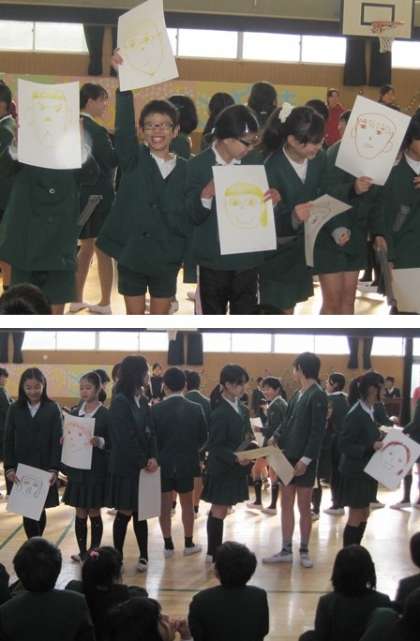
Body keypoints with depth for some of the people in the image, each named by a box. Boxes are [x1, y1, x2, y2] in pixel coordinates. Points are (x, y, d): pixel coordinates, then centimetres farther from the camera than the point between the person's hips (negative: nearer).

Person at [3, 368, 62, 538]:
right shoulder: (15, 409, 3)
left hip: (44, 469, -1)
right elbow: (8, 441, 3)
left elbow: (57, 441, -4)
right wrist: (9, 468, -6)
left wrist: (54, 469, -12)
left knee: (39, 510, 6)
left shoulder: (52, 409, -1)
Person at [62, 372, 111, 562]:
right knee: (80, 513, 7)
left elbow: (112, 442, -7)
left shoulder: (106, 414, -6)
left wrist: (100, 442, -26)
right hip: (77, 470, 4)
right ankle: (82, 552, 15)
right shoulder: (75, 413, 9)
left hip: (97, 471, -4)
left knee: (94, 513, 3)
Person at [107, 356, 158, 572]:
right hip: (125, 467, -6)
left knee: (140, 512, 9)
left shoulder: (142, 401, 8)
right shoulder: (120, 402, -12)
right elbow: (126, 438, -15)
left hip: (142, 466, 6)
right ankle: (117, 556, 9)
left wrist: (152, 457, -8)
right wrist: (143, 462, -11)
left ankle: (143, 556, 14)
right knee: (125, 513, 0)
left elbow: (149, 432, 6)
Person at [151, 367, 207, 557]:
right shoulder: (195, 409, -9)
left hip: (163, 463, -1)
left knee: (165, 505, 9)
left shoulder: (156, 410, -14)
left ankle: (168, 545, 11)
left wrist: (157, 456, 10)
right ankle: (189, 544, 19)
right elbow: (203, 437, 0)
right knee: (187, 503, 14)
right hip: (187, 463, 1)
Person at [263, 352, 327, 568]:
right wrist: (276, 438, -3)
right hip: (288, 456, 8)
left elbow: (317, 431, -18)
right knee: (286, 504, 10)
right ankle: (286, 551, 17)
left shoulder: (318, 396, -14)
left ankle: (304, 551, 17)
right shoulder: (298, 394, 9)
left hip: (304, 461, -8)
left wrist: (305, 459, -20)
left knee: (304, 507, 5)